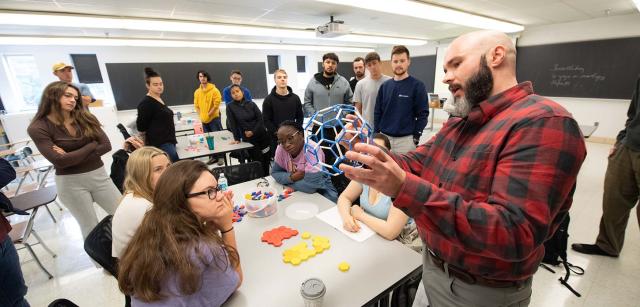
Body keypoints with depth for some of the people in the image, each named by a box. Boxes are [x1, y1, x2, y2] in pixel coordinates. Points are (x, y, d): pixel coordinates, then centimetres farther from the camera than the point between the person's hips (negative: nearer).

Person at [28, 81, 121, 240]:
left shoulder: (85, 118, 2)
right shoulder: (38, 128, -8)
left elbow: (106, 145, -5)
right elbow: (60, 161, -17)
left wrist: (73, 155, -13)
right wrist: (92, 145, -9)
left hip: (99, 175, 3)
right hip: (70, 183, -3)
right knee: (91, 229, 10)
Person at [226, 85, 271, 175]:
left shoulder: (251, 104, 4)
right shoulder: (230, 107, -2)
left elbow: (261, 118, -1)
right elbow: (232, 124, -2)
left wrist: (253, 131, -11)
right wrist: (237, 138, -4)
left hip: (262, 135, 3)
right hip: (248, 139, -2)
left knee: (266, 158, 6)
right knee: (258, 161, -4)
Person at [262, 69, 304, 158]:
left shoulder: (295, 98, 7)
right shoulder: (269, 99, -3)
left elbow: (300, 116, 10)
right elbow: (266, 120, -5)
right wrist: (277, 133, -14)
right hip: (276, 138, -3)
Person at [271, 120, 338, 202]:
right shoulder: (281, 148, -11)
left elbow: (311, 186, -33)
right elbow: (275, 173, -1)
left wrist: (286, 181, -18)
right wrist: (291, 177, -21)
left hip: (322, 192, -4)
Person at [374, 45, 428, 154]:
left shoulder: (417, 85, -5)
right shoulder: (385, 86, 8)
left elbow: (423, 114, -6)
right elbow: (377, 112, 11)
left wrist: (415, 138, -10)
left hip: (406, 140, -4)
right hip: (384, 138, 4)